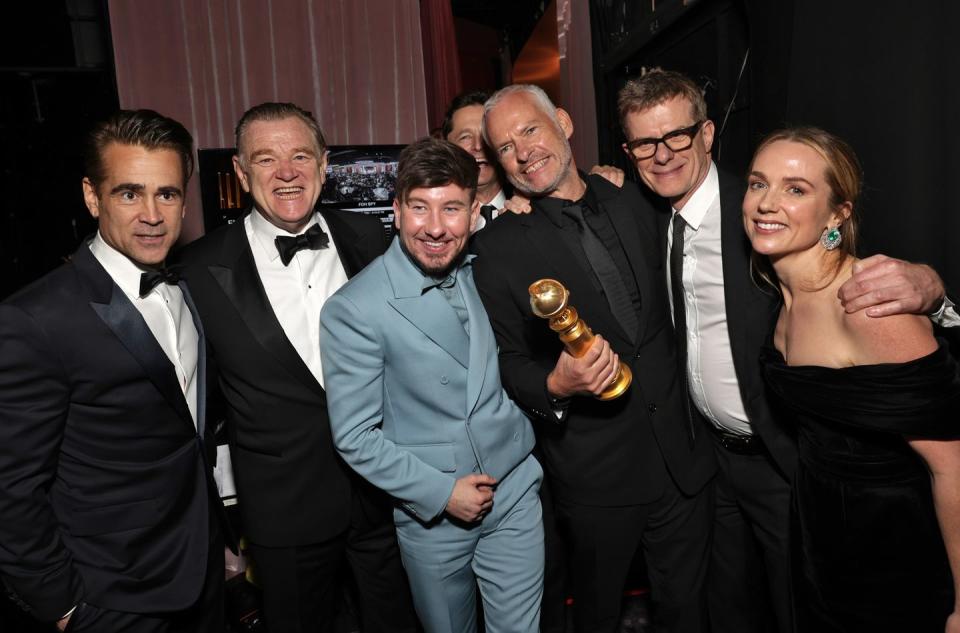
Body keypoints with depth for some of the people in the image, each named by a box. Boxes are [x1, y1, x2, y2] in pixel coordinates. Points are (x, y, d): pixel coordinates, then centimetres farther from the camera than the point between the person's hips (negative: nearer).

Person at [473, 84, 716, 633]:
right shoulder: (499, 246, -9)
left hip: (681, 456, 3)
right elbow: (510, 362, -4)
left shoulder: (633, 203, 1)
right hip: (596, 474, -3)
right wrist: (556, 385, -25)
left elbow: (666, 313, 11)